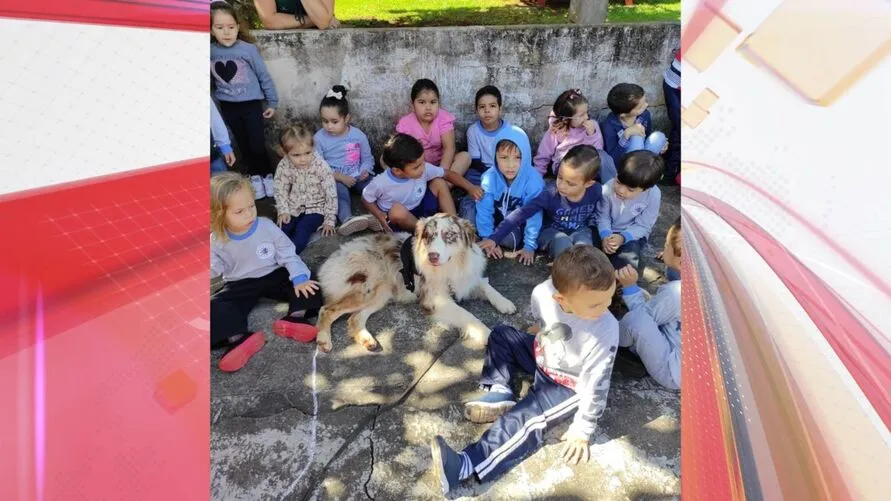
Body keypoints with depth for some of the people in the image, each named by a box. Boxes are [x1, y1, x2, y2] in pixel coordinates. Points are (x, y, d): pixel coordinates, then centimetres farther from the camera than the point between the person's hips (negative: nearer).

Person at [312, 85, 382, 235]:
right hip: (334, 179, -3)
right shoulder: (319, 138, -6)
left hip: (357, 176, 3)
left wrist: (365, 172, -17)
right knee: (340, 191, -36)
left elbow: (367, 158, 7)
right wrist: (340, 177, -17)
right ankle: (347, 219, -60)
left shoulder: (358, 135, -1)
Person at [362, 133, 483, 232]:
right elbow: (366, 199, -8)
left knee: (439, 183, -13)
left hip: (421, 210, 4)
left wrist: (470, 187, -14)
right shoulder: (381, 183, -26)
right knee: (397, 209, -38)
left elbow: (448, 174, -6)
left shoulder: (424, 169, -18)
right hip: (398, 219, -4)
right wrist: (381, 216, -22)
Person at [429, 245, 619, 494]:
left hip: (568, 386, -6)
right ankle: (500, 393, -5)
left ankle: (464, 465, -31)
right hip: (541, 356, 6)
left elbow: (595, 385, -26)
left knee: (525, 419, -24)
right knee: (501, 334, 8)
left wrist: (582, 429, -18)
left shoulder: (605, 332, -37)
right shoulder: (543, 292, -26)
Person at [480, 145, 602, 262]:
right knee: (563, 244, -36)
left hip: (579, 231, 2)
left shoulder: (596, 191, -21)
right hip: (552, 231, -2)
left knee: (583, 245, -33)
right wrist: (494, 238, -37)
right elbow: (521, 214, -31)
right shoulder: (550, 194, -27)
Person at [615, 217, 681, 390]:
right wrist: (670, 265, 3)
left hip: (676, 372, -9)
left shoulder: (675, 292, -29)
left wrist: (630, 287, -12)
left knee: (637, 318, -27)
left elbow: (644, 318, -13)